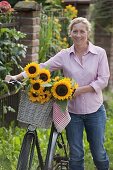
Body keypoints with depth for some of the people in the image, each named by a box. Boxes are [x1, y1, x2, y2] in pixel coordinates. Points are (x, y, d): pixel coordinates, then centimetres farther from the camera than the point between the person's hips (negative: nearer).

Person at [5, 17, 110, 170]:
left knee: (98, 153, 8)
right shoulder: (64, 55, -1)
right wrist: (17, 77, -14)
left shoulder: (100, 53, -4)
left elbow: (103, 80, -8)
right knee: (76, 154, 6)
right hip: (73, 110, 1)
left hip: (95, 111, -1)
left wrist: (79, 90, -18)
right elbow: (42, 67, -5)